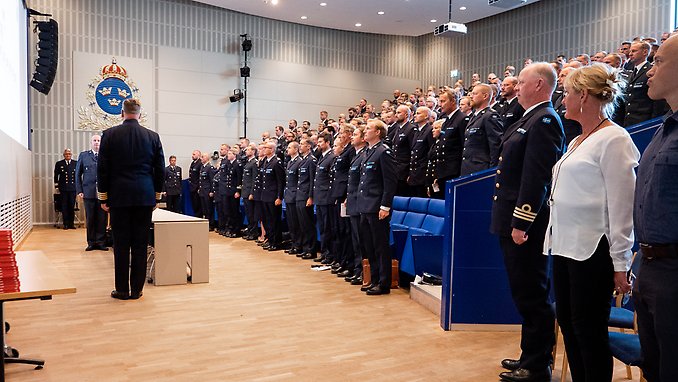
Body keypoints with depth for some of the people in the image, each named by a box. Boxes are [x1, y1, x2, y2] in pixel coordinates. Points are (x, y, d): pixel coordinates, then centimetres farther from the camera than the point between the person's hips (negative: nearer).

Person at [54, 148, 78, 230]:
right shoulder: (59, 164, 6)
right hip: (63, 188, -1)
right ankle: (65, 224, 6)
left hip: (73, 188, 1)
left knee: (72, 206, 4)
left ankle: (71, 224, 11)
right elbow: (56, 176, 8)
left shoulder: (76, 163, 7)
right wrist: (57, 187, 4)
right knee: (64, 207, 1)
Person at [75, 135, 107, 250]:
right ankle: (91, 243, 14)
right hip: (89, 192, 1)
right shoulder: (83, 155, 11)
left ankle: (101, 242, 10)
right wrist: (79, 190, 1)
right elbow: (78, 174, 10)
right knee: (90, 219, 5)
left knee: (102, 219, 1)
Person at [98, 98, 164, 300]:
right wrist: (156, 196, 15)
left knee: (121, 244, 5)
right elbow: (160, 169, 6)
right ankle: (136, 289, 11)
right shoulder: (153, 136, 3)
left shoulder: (110, 135, -1)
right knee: (140, 244, 5)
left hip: (119, 196, -1)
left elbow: (103, 169, 1)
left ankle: (122, 289, 10)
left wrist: (103, 197, 8)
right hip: (145, 197, 1)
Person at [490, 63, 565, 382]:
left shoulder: (544, 121, -14)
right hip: (512, 221, 10)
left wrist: (521, 223, -21)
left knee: (532, 296, 1)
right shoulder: (529, 120, 17)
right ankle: (531, 356, 31)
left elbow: (537, 177, -21)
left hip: (526, 224, -10)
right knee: (524, 294, 18)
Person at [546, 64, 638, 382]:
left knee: (588, 329, 1)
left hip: (592, 249, -8)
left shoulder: (613, 139, -10)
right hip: (565, 245, 8)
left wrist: (620, 263, -12)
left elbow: (621, 205, -12)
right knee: (567, 323, 14)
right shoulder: (577, 141, 15)